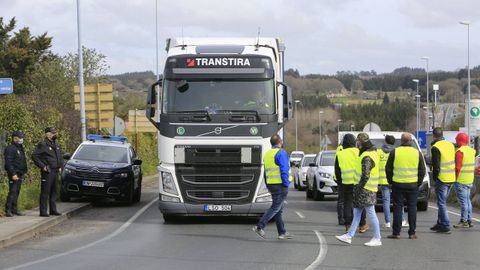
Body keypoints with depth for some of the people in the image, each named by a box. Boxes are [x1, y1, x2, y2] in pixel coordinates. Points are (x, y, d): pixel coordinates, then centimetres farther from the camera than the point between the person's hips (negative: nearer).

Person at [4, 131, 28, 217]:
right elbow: (8, 163, -18)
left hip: (20, 174, 9)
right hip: (14, 175, -9)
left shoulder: (20, 148, 19)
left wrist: (23, 172, 19)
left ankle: (14, 209, 16)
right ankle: (8, 210, -11)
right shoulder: (10, 149, -11)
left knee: (16, 192, 11)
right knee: (12, 192, -11)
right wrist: (13, 174, -23)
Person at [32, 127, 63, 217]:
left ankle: (53, 210, 20)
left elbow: (60, 156, 31)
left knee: (54, 192, 13)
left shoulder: (56, 145, 16)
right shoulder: (43, 145, -10)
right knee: (45, 192, -7)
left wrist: (60, 166, 17)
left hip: (55, 172, 8)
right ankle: (43, 211, -6)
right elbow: (34, 156, -15)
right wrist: (42, 166, -16)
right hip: (47, 172, -8)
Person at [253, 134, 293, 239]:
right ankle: (259, 227, -13)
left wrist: (268, 186, 22)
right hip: (280, 185, -9)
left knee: (279, 209, 12)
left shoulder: (267, 154, 14)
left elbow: (266, 172, 18)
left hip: (271, 184, 9)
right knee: (275, 208, -6)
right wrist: (286, 184, -16)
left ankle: (282, 232, 13)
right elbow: (284, 170, -18)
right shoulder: (281, 153, -12)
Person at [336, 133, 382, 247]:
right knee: (356, 213, 11)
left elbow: (365, 176, -25)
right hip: (366, 189, 10)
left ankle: (377, 239, 3)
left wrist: (359, 187, -18)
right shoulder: (372, 152, 13)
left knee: (371, 214, -3)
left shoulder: (367, 157, -20)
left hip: (366, 190, -10)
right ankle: (349, 236, 15)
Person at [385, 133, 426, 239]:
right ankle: (412, 233, 7)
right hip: (413, 185, 1)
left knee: (398, 207, 3)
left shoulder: (394, 152, -3)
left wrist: (390, 181, 13)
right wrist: (419, 182, 16)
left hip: (397, 184, -1)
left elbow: (388, 169, 1)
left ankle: (396, 233, 2)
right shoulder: (417, 153, 2)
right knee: (412, 208, 7)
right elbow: (422, 170, 6)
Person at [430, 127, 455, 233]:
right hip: (451, 179, 8)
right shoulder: (450, 145, 10)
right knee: (443, 202, 18)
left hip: (442, 179, -8)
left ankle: (446, 226, -5)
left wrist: (435, 177, -3)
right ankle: (440, 223, 25)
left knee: (442, 203, -2)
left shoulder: (435, 148, -15)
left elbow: (436, 166, -16)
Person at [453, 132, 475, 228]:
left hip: (461, 180, -9)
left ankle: (464, 221, -3)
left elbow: (458, 167, -18)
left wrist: (455, 178, -11)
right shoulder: (472, 150, 11)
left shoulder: (460, 152, -16)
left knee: (463, 201, -5)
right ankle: (469, 220, 17)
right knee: (467, 200, 15)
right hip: (470, 180, 9)